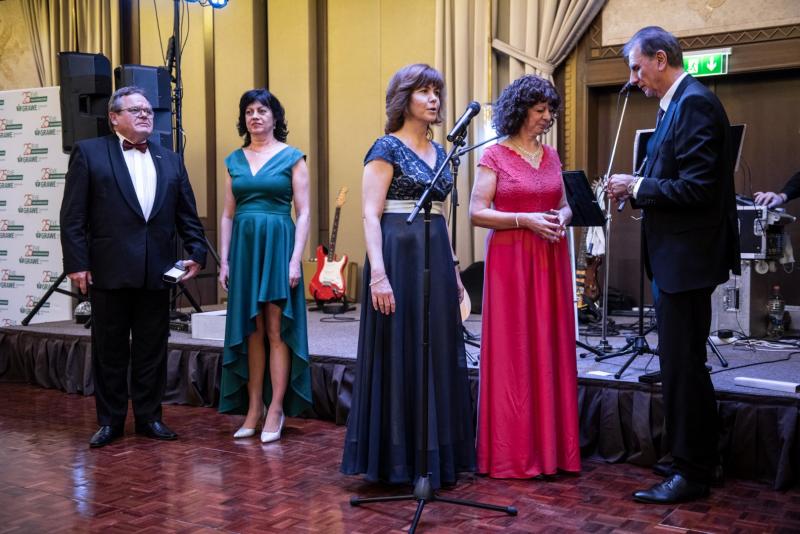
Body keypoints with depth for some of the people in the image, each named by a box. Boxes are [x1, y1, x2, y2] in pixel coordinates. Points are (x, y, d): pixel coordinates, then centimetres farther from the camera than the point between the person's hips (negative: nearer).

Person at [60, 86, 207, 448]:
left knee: (152, 350, 9)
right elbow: (73, 215, -3)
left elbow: (187, 214, 13)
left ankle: (149, 417, 20)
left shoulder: (170, 160, 14)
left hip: (157, 272, 3)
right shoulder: (89, 153, 2)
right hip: (109, 271, -3)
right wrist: (76, 263, -10)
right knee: (109, 351, 7)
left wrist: (196, 252, 1)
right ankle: (110, 421, 18)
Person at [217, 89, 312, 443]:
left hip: (278, 245, -4)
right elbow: (227, 215, 13)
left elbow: (303, 213, -2)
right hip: (244, 247, 4)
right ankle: (252, 409, 12)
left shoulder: (292, 158, 2)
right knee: (251, 331, 7)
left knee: (276, 329, -3)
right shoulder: (234, 161, 12)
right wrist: (224, 260, 5)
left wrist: (296, 259, -11)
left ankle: (276, 410, 4)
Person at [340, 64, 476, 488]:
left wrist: (453, 270, 17)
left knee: (437, 354, 10)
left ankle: (434, 457, 21)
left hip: (436, 258, 8)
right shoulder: (386, 149, -6)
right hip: (400, 257, -7)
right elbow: (370, 215, -12)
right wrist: (377, 273, -22)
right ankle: (396, 461, 10)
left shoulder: (438, 152, 16)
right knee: (400, 356, -2)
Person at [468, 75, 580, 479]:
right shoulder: (495, 156, -3)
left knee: (551, 349, 7)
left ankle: (552, 445, 16)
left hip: (550, 261, 6)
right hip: (510, 260, -5)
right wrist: (525, 220, -17)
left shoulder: (551, 156, 13)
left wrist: (561, 217, -3)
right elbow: (477, 213, -8)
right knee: (513, 352, -3)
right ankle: (513, 452, 6)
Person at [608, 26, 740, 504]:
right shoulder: (678, 103, 15)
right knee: (684, 361, 18)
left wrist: (637, 186, -14)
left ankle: (692, 473, 10)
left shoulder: (694, 102, -16)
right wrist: (637, 189, 5)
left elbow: (697, 187, -23)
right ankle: (700, 459, 31)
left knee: (682, 364, -2)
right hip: (677, 255, 11)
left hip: (688, 256, -11)